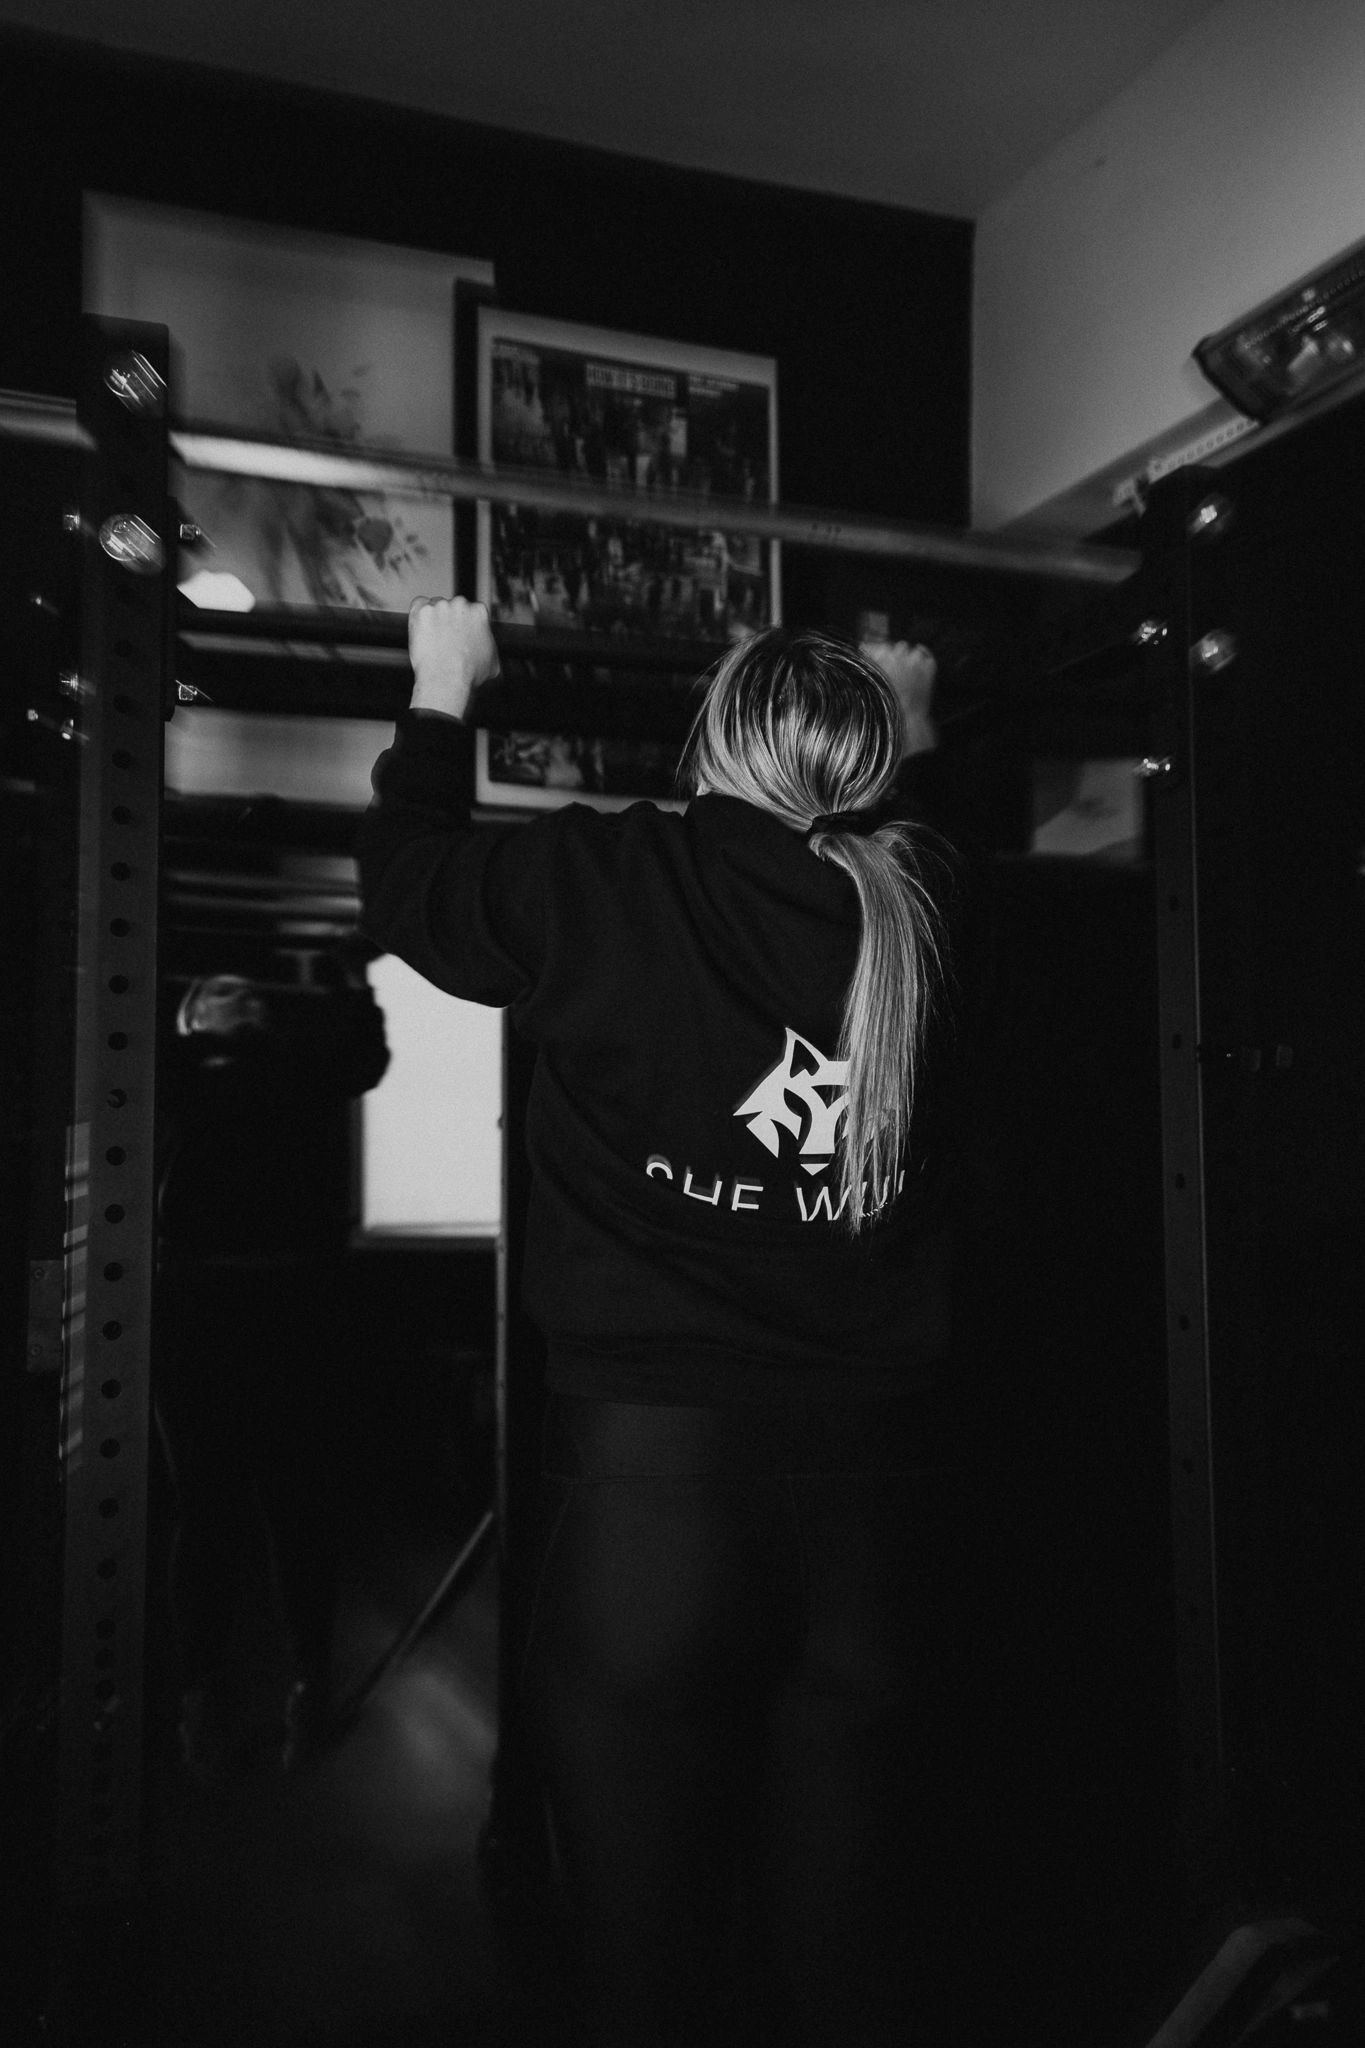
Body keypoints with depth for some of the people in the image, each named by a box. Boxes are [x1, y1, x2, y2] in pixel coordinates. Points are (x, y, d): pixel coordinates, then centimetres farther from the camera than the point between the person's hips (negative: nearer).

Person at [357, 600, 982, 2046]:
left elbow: (405, 880, 13)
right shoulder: (923, 907, 0)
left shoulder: (599, 883, -7)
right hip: (881, 1488, 3)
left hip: (647, 1477, -2)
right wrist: (899, 728, 41)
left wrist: (440, 690, 27)